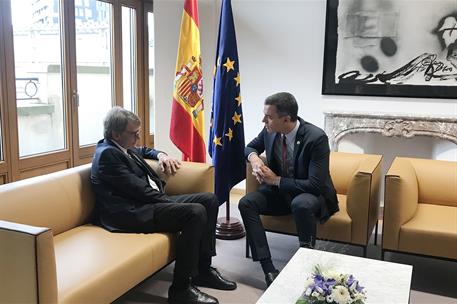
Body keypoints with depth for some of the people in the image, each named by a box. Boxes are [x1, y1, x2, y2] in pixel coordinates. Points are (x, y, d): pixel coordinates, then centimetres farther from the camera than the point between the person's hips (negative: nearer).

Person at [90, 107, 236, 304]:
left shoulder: (122, 148, 15)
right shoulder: (107, 154, -14)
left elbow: (144, 150, 38)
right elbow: (138, 189, -19)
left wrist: (161, 155, 16)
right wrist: (171, 201, -14)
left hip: (149, 201, 11)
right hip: (131, 214, -11)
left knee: (209, 200, 3)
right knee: (196, 212, -27)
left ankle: (203, 269, 7)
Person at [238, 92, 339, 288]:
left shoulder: (316, 138, -26)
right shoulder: (270, 131, -8)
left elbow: (315, 185, -28)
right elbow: (251, 146, 13)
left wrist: (276, 180, -22)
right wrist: (253, 158, -12)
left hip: (310, 195, -5)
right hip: (279, 191, 6)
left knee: (301, 204, -40)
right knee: (246, 203, -20)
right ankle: (269, 270, -24)